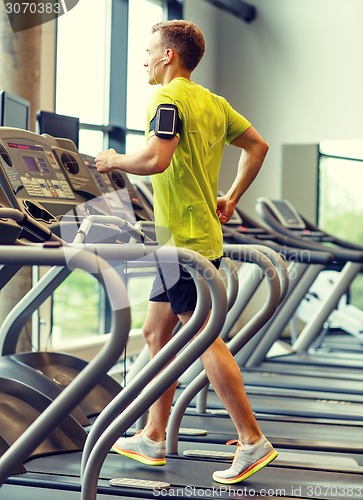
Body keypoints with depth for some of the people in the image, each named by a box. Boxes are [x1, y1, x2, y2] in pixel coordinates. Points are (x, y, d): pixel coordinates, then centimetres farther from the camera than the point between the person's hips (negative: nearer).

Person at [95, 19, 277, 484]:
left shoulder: (168, 98, -13)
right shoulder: (213, 103, 15)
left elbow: (155, 158, -27)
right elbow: (257, 145, 22)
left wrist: (114, 160, -9)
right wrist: (231, 198, 23)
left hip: (185, 240, -10)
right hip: (197, 235, 10)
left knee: (204, 338, -7)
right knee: (156, 332, 14)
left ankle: (253, 441, -3)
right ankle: (153, 439, 21)